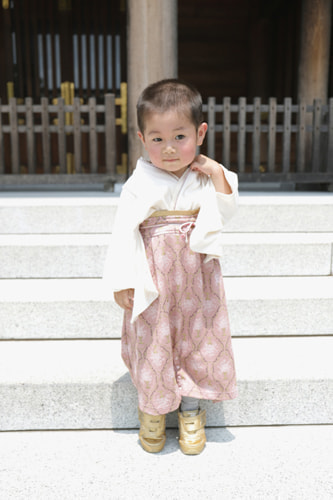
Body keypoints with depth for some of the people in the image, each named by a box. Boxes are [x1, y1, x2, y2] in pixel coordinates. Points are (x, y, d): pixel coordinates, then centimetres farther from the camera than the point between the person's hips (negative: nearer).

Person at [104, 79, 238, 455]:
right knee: (152, 344, 8)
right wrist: (123, 281, -10)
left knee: (197, 341, 10)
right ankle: (151, 411, 31)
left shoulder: (206, 177, 0)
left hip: (196, 277, 2)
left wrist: (219, 175, -14)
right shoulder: (140, 184, -8)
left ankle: (191, 411, 31)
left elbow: (226, 214, -3)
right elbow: (124, 232, -8)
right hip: (154, 279, -2)